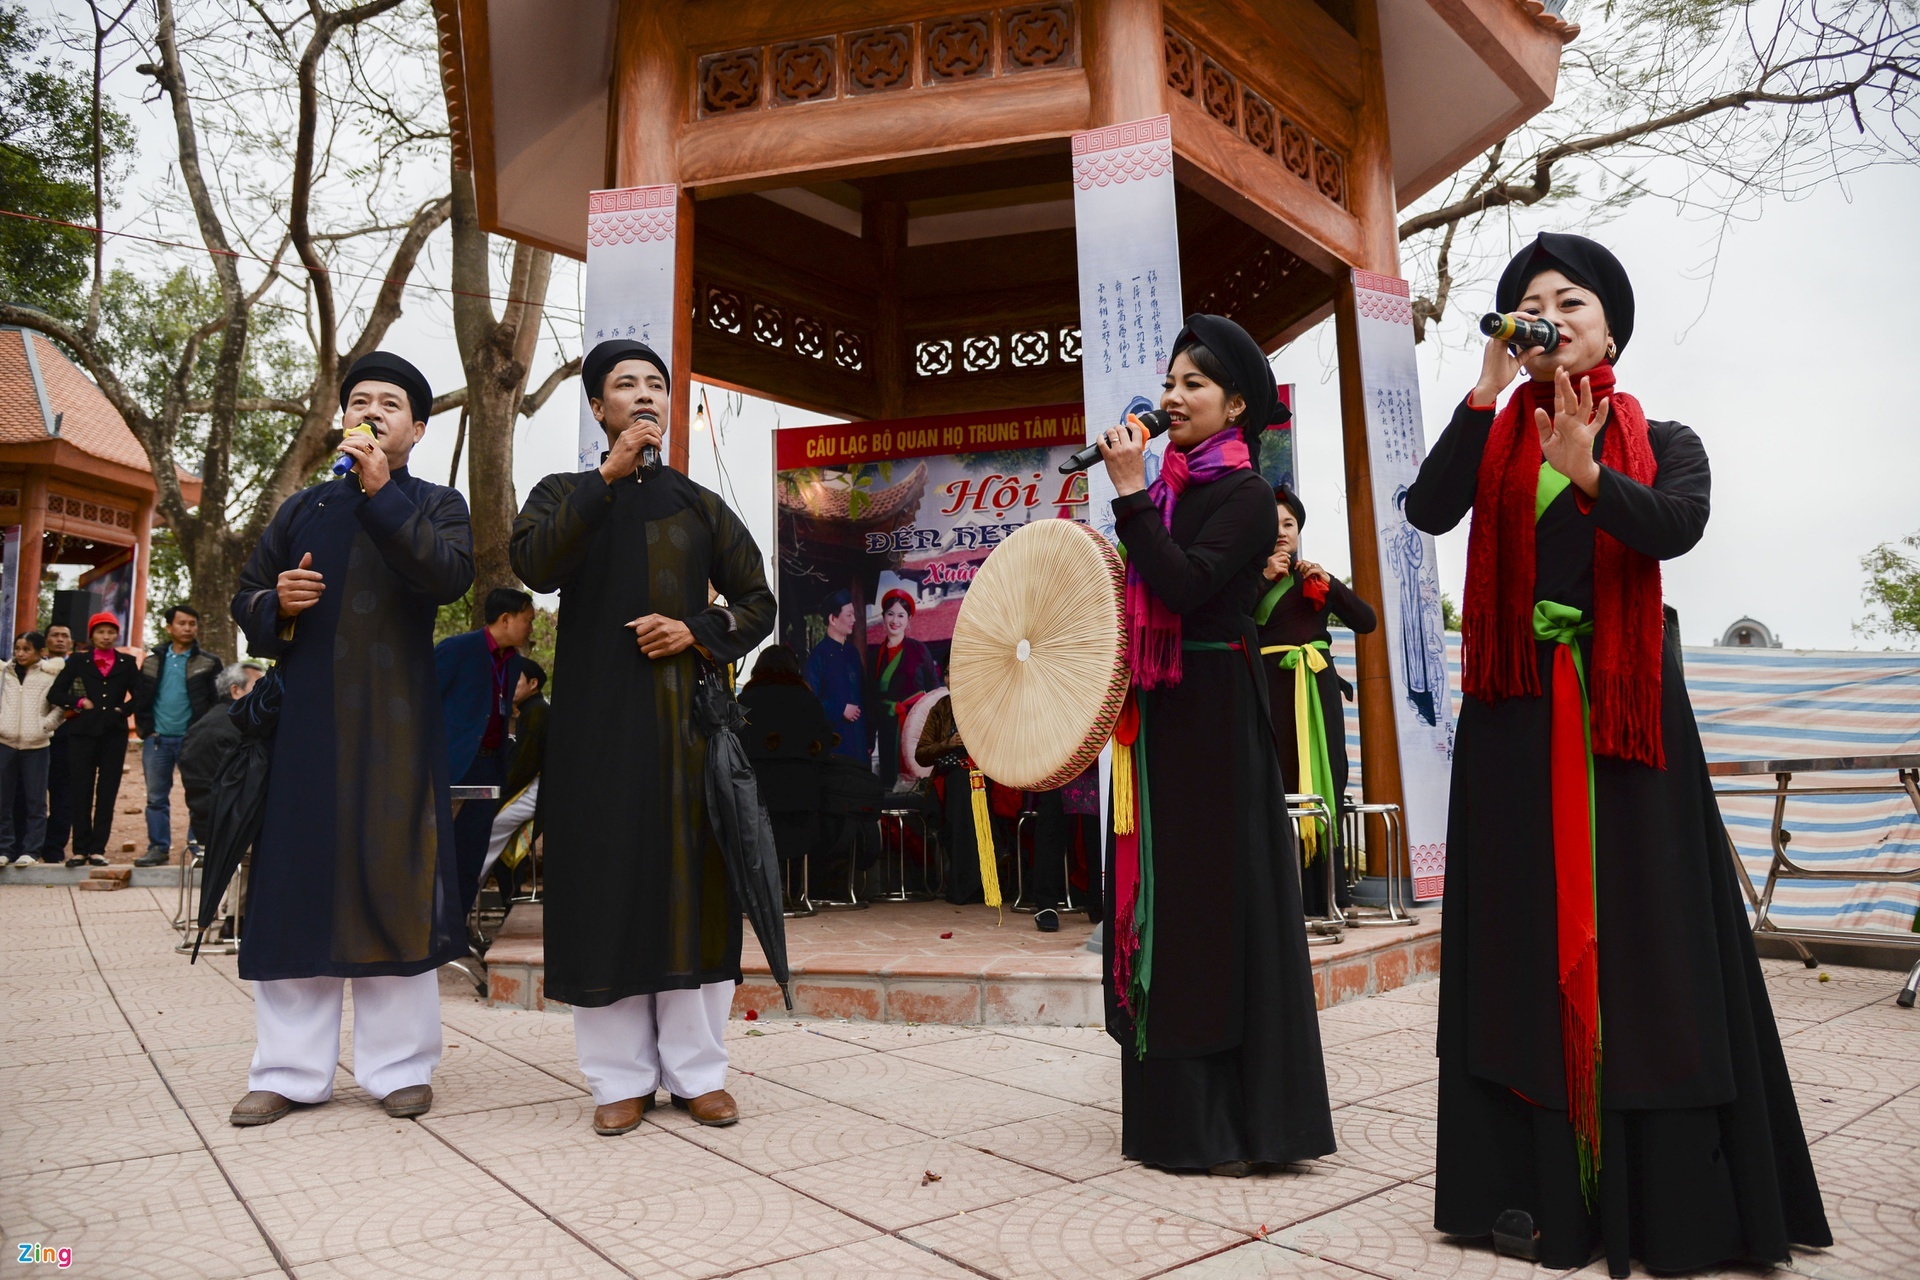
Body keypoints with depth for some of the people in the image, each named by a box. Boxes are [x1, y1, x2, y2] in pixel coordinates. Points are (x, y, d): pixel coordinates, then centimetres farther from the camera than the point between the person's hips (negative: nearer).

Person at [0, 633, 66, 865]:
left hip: (36, 745, -3)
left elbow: (61, 707, -2)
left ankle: (30, 850, 6)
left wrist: (44, 725, -11)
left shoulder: (51, 675, 1)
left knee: (35, 801, 0)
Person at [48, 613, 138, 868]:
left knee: (107, 794, 0)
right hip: (84, 733, 0)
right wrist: (80, 702, -7)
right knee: (81, 792, -1)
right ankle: (80, 849, 4)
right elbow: (54, 694, 6)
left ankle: (98, 849, 5)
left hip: (114, 734, 1)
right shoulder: (78, 661, 8)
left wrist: (123, 709, 0)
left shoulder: (127, 663, 10)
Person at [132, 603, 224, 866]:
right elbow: (140, 697, 11)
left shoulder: (208, 662, 0)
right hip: (157, 739, 3)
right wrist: (145, 729, 2)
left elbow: (218, 701, -2)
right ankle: (158, 849, 15)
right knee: (156, 797, 7)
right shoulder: (153, 660, 10)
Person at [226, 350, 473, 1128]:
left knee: (394, 881, -3)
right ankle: (291, 1070, 11)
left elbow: (450, 577, -12)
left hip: (397, 721, -3)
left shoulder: (437, 506, 9)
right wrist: (278, 605, -4)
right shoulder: (303, 508, 18)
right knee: (298, 881, 2)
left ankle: (399, 1064, 7)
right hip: (309, 719, 3)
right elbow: (246, 598, 19)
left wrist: (382, 493, -16)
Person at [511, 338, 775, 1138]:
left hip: (687, 717, 1)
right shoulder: (566, 495, 10)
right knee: (608, 883, -2)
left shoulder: (700, 506, 14)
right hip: (598, 719, -1)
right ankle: (621, 1076, 8)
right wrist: (609, 476, -17)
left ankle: (697, 1070, 9)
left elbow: (757, 601, 13)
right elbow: (533, 564, -12)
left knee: (693, 880, 0)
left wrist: (698, 632, -6)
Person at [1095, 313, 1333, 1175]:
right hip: (1158, 717, 8)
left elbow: (1186, 587, -23)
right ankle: (1179, 1108, 23)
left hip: (1214, 720, -8)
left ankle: (1240, 1119, 8)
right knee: (1165, 894, 11)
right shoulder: (1168, 488, 13)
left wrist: (1130, 495, -19)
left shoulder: (1243, 494, -8)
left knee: (1218, 898, -3)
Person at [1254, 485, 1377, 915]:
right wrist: (1264, 577, -11)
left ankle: (1325, 890, 8)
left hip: (1317, 689, 4)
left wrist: (1329, 582, -2)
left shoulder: (1315, 578, 18)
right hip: (1271, 690, -4)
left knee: (1323, 781, 2)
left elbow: (1367, 621, 9)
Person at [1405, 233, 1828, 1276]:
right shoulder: (1494, 439, 10)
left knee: (1644, 935, -1)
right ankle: (1543, 1191, 9)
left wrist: (1585, 474, -30)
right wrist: (1490, 384, -14)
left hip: (1626, 710, 0)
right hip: (1516, 715, 1)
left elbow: (1678, 526, -13)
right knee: (1527, 941, 1)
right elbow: (1427, 511, -10)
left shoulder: (1662, 443, 9)